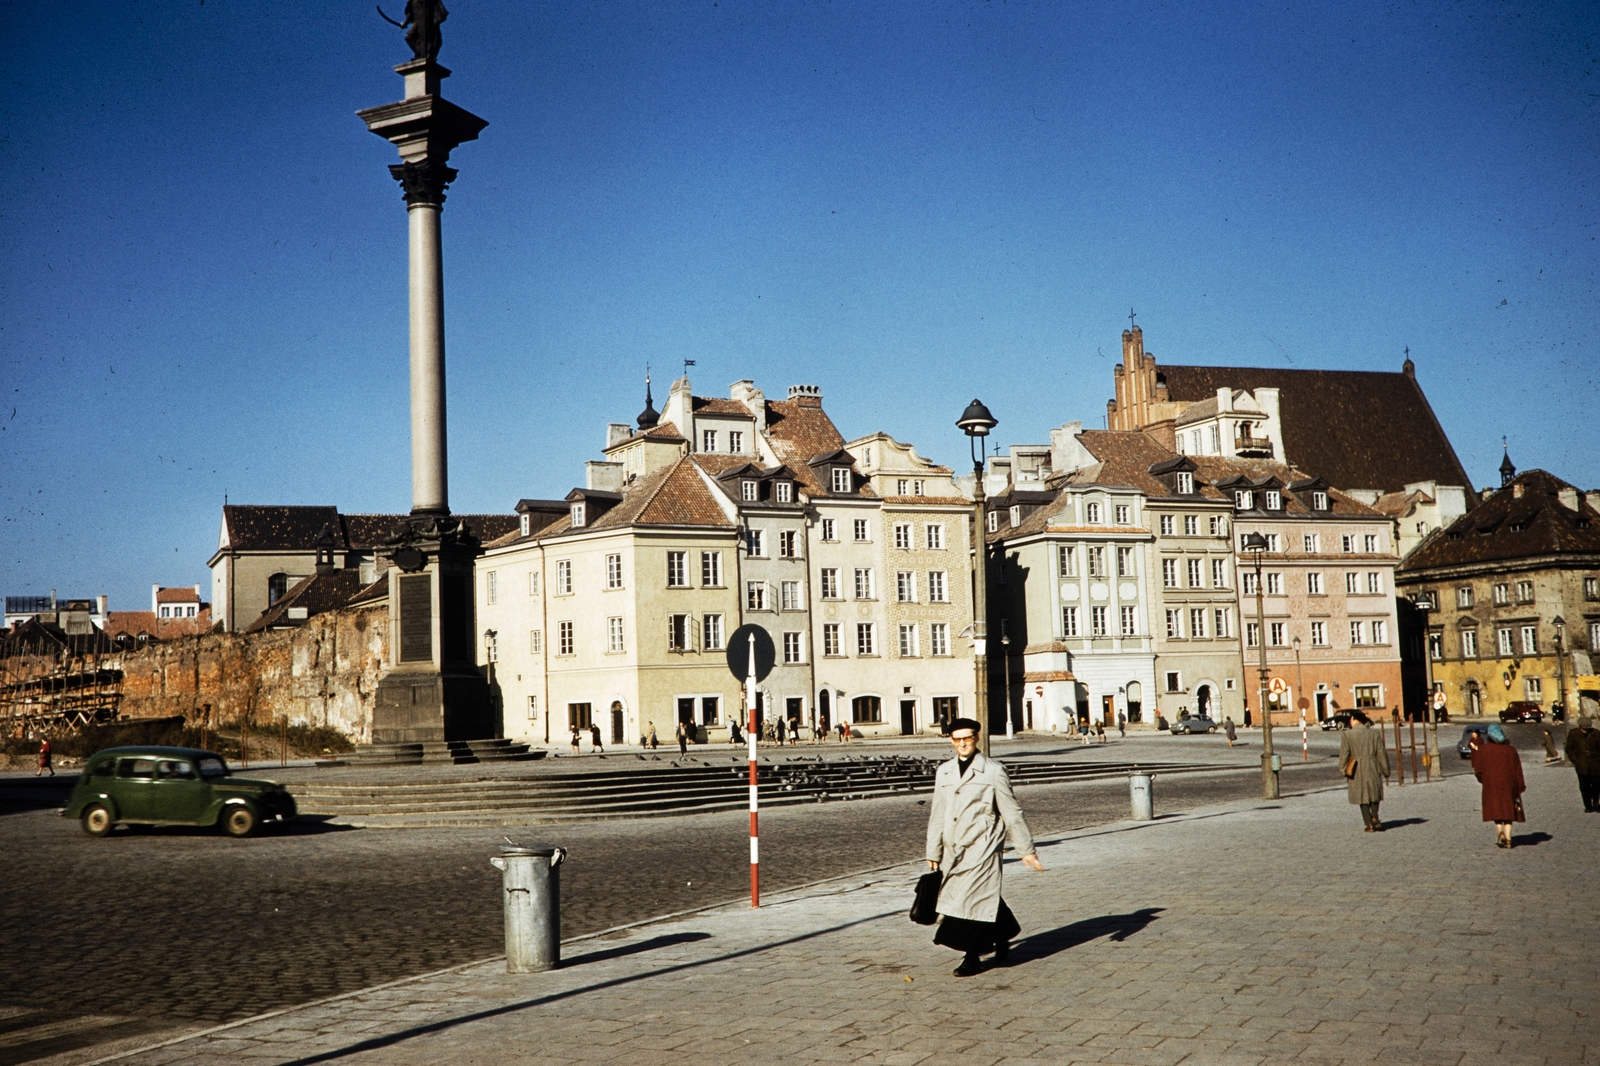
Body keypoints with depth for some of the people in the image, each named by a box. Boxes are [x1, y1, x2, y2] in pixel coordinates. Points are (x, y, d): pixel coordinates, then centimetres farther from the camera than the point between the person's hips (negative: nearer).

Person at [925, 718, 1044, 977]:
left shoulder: (993, 772, -2)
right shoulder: (944, 773, 11)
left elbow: (1012, 813, 0)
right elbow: (937, 815, 15)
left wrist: (1027, 850, 0)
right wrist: (934, 852, 14)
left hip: (982, 848, -5)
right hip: (954, 849, 5)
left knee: (974, 899, -8)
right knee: (985, 899, 9)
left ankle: (972, 957, 0)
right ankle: (1002, 939, 29)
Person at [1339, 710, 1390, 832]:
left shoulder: (1347, 735, -8)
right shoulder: (1374, 733, 0)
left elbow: (1344, 754, -8)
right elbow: (1381, 754, 2)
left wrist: (1343, 769, 4)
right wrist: (1386, 771, 9)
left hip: (1357, 771, -2)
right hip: (1373, 768, 2)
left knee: (1363, 798, 6)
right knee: (1375, 794, 19)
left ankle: (1369, 824, 4)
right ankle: (1374, 817, 6)